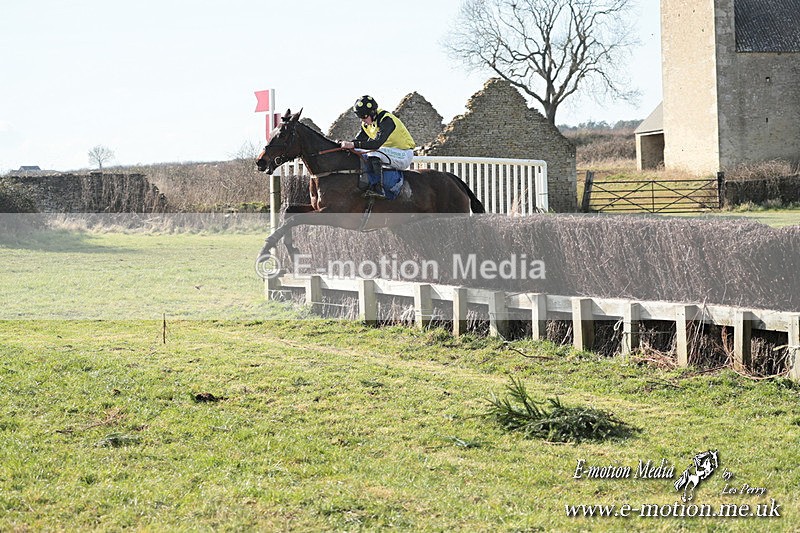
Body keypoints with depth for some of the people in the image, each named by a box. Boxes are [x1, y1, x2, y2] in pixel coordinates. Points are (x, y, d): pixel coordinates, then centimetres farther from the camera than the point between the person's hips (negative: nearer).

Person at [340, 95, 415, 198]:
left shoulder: (387, 120, -25)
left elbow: (377, 143, -37)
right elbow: (359, 139, 2)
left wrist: (354, 145, -42)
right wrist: (347, 144, -19)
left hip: (404, 155, -9)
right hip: (390, 153, 9)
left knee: (373, 154, -33)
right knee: (358, 153, 0)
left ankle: (378, 189, -37)